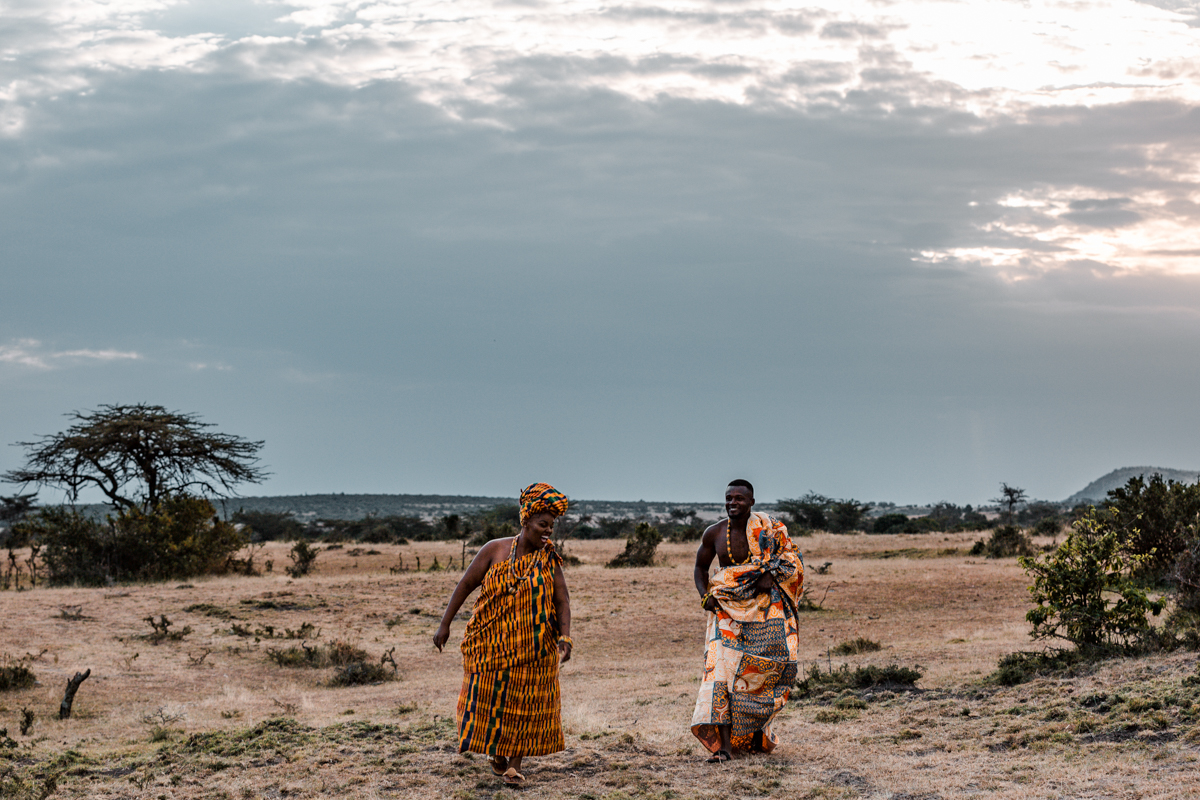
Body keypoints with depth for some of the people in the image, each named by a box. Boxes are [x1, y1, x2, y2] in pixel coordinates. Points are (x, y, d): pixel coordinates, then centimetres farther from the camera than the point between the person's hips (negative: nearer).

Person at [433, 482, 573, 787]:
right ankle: (496, 751, 30)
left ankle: (515, 764, 8)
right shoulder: (495, 550, -7)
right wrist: (444, 625, -1)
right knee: (492, 697, 5)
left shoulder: (549, 560, -3)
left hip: (531, 645, 0)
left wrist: (565, 638, -20)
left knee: (524, 701, -1)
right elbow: (465, 585, -1)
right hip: (493, 639, 0)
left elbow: (563, 602, -4)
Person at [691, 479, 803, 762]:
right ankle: (724, 744, -21)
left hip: (764, 610, 0)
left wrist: (771, 576, -18)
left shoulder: (769, 529, -2)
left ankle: (757, 730, 20)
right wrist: (705, 596, 0)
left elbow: (792, 560, 2)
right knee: (721, 666, -16)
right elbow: (700, 567, 18)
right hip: (727, 609, 1)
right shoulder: (714, 534, 4)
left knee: (771, 664, -7)